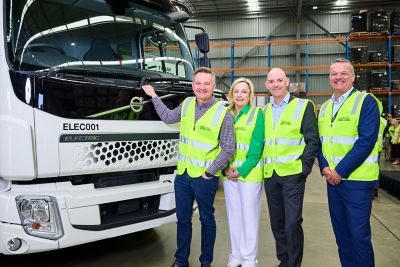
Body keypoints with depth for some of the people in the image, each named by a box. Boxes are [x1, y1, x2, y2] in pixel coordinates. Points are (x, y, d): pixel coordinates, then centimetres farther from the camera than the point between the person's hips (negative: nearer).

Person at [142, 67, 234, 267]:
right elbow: (168, 117, 23)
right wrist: (154, 96, 23)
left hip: (205, 178, -5)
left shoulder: (223, 113, -11)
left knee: (206, 219, 13)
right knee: (182, 219, 15)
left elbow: (228, 149, -11)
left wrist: (210, 172, -12)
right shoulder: (187, 104, 5)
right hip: (182, 174, 5)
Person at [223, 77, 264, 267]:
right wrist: (225, 168, -6)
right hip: (228, 174, 5)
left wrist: (242, 170, -16)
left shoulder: (257, 114, -4)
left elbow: (257, 147, -10)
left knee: (249, 216, 4)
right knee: (233, 215, 13)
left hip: (249, 173, -4)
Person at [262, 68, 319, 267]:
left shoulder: (303, 106, -2)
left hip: (292, 174, -5)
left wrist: (303, 167, -11)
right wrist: (264, 166, 6)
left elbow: (313, 140, -5)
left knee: (292, 223, -5)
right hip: (270, 175, 5)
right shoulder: (265, 110, 13)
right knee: (276, 222, 13)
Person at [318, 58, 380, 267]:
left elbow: (366, 141, -16)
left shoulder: (366, 101, -7)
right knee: (341, 233, 15)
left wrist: (341, 171, -17)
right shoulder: (325, 107, 12)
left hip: (356, 179, -6)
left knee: (359, 235, 2)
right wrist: (324, 167, -4)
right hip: (332, 179, 6)